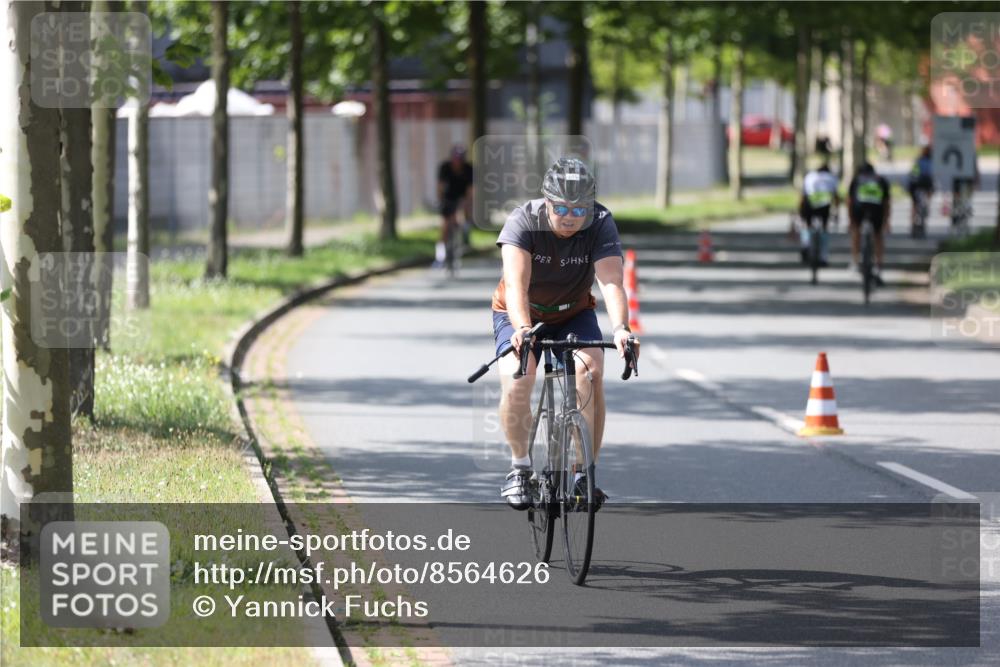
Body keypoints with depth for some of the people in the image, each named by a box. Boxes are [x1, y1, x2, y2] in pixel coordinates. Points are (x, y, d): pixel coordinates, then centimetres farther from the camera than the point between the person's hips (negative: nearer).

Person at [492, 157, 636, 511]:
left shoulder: (601, 224, -23)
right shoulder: (523, 221, -27)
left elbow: (611, 282, -36)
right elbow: (516, 283, -39)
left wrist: (619, 329, -54)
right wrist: (522, 329, -58)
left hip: (574, 315, 1)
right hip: (520, 316, -1)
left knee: (590, 374, -27)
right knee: (515, 378, -29)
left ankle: (584, 472, -14)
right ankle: (520, 466, -8)